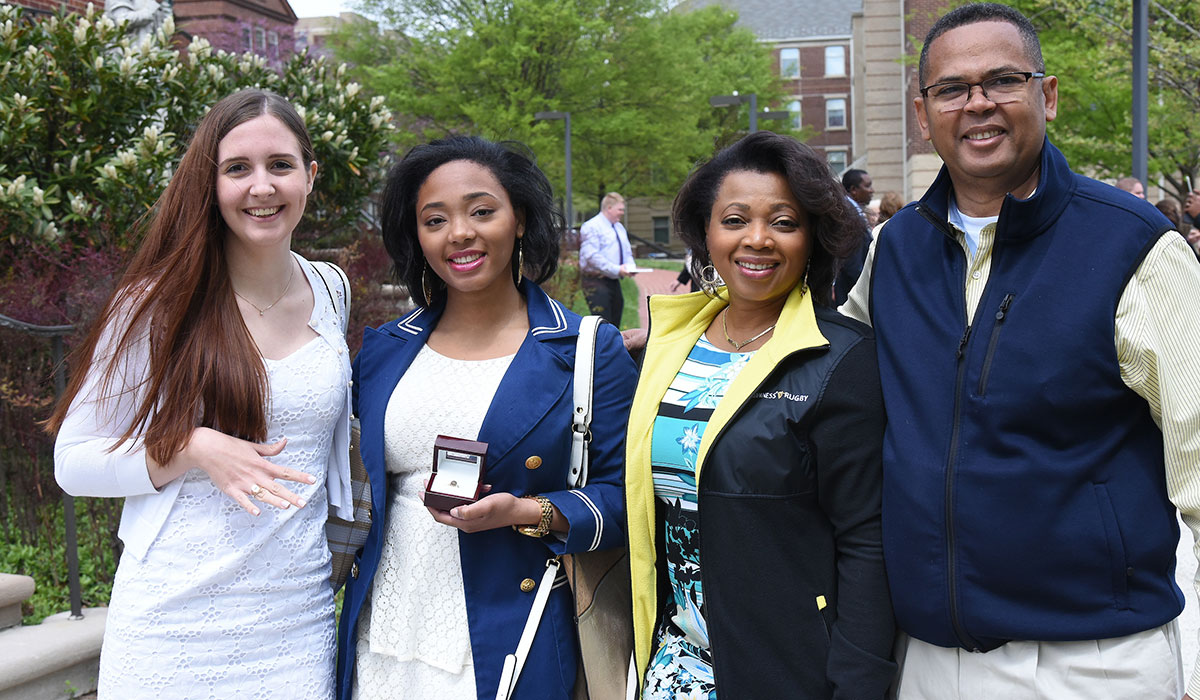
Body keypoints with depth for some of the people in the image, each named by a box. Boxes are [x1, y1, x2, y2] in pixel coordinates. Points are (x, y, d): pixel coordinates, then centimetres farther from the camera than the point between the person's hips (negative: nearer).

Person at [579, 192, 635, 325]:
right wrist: (617, 269, -21)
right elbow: (592, 256, -19)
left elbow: (627, 252, 25)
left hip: (613, 281, 9)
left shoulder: (619, 227, 18)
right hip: (596, 281, -8)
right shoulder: (591, 227, -10)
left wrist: (630, 266, 1)